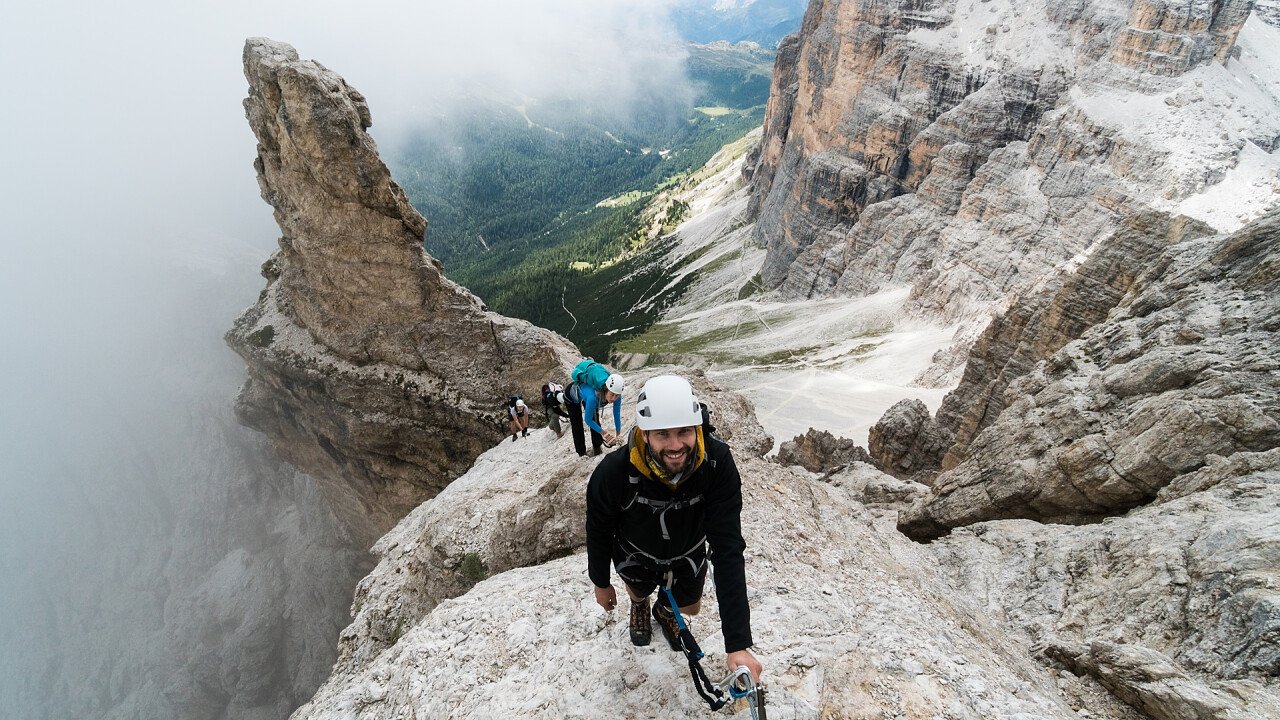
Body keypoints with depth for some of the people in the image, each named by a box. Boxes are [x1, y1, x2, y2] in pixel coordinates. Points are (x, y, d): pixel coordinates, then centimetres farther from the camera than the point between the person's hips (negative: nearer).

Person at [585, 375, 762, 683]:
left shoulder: (718, 463, -39)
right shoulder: (613, 472, -40)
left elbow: (728, 547, -39)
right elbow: (598, 530, -18)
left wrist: (738, 642, -41)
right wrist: (601, 583, -1)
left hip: (688, 555, 1)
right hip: (637, 555, -1)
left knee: (690, 608, 25)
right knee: (640, 594, 29)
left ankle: (665, 611, 60)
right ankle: (640, 606, 66)